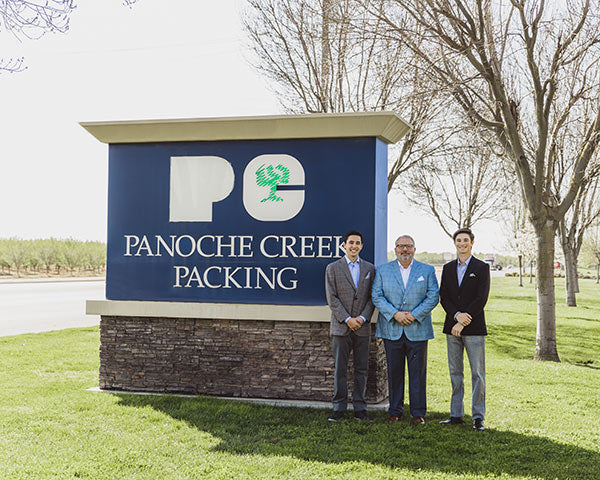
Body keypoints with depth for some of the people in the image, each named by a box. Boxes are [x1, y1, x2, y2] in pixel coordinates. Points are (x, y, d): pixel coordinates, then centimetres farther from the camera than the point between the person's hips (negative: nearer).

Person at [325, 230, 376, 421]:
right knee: (340, 369, 2)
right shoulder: (333, 268, 3)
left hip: (362, 327, 2)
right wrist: (347, 319, -11)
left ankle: (359, 407, 13)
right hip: (341, 327, -2)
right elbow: (332, 298, -3)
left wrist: (363, 317, -8)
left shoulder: (369, 268, 10)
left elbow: (372, 297, 7)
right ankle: (339, 408, 9)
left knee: (361, 369, 5)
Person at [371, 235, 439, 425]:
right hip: (391, 330, 1)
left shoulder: (427, 271, 7)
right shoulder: (383, 270, 7)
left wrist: (414, 315, -12)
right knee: (394, 372, 6)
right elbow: (377, 296, 0)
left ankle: (418, 412, 10)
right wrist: (395, 314, -13)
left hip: (418, 330, 0)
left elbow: (433, 297, 0)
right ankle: (395, 411, 17)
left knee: (417, 373, 1)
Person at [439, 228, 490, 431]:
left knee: (477, 373, -2)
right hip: (452, 327, 4)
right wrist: (457, 315, -12)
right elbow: (443, 297, 7)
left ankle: (478, 417, 3)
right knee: (455, 373, 8)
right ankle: (456, 415, 15)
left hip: (474, 329, -4)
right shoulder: (448, 268, 13)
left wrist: (463, 322, -13)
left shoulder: (482, 268, -1)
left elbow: (481, 299, -9)